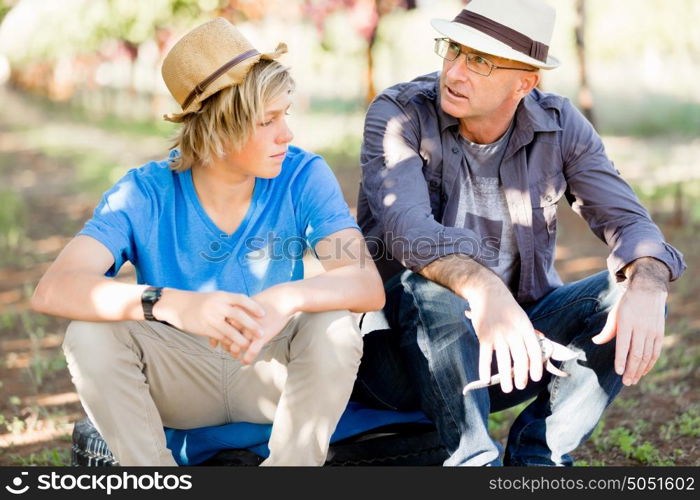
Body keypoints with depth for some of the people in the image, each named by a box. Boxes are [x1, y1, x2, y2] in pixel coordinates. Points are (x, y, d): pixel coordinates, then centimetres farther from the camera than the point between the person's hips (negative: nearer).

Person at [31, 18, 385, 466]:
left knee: (334, 324, -29)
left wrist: (288, 297, -48)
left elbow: (369, 286, -26)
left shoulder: (303, 177, -14)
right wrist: (174, 305, -48)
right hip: (180, 378, 0)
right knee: (89, 333, -26)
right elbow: (52, 290, -31)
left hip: (270, 369, 0)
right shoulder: (146, 195, -17)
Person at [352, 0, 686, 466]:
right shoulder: (399, 114, -14)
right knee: (431, 285, -35)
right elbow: (404, 225, -31)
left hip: (517, 344, 4)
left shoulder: (559, 125, -2)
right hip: (409, 353, -3)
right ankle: (475, 459, -25)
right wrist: (483, 290, -50)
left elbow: (626, 219, -9)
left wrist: (647, 288, -33)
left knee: (634, 290, -16)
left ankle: (537, 454, -14)